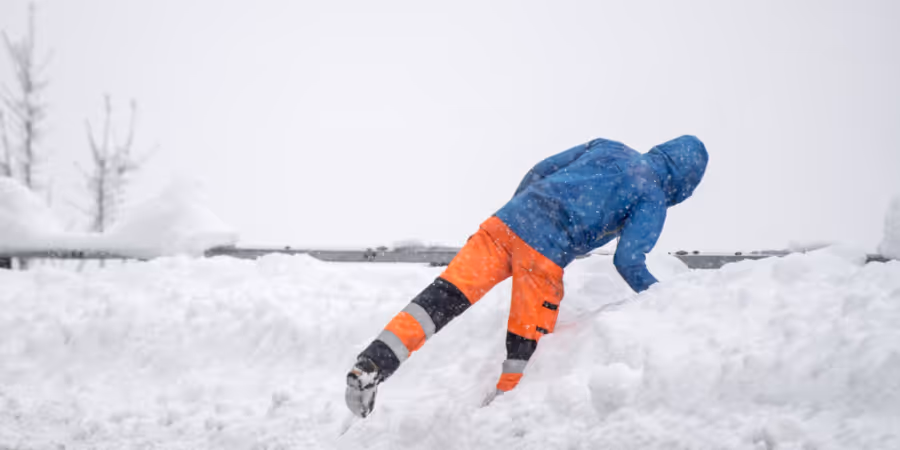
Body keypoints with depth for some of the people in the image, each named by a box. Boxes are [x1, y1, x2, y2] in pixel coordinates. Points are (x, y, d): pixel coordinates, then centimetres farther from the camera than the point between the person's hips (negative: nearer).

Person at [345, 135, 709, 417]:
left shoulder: (610, 148, 24)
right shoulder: (654, 199, 7)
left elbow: (539, 172, 23)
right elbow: (628, 260, -1)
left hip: (507, 221, 5)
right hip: (546, 255, -5)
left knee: (445, 297, -5)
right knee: (525, 346, 13)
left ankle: (372, 365, -18)